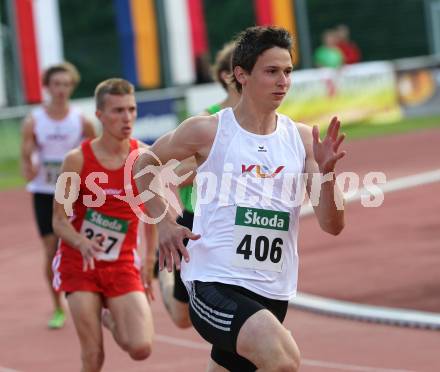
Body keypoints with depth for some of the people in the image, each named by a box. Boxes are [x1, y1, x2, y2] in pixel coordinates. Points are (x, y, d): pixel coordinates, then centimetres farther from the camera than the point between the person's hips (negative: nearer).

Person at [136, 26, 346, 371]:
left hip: (272, 292, 5)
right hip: (215, 282, -5)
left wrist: (326, 172, -13)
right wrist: (165, 223, 3)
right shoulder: (207, 131, -3)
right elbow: (145, 164, 15)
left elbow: (332, 225, 4)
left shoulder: (301, 139, 7)